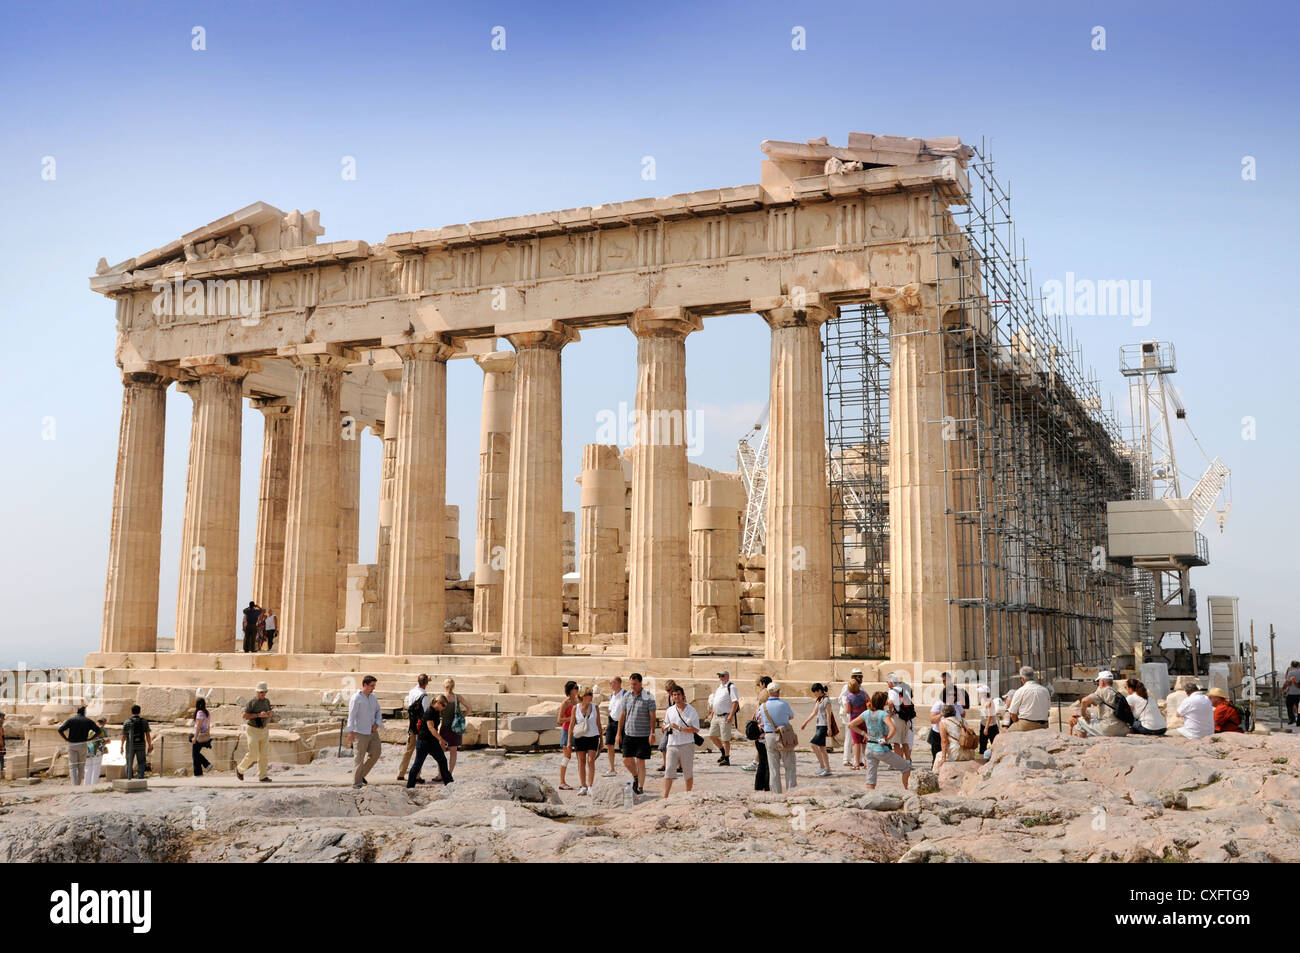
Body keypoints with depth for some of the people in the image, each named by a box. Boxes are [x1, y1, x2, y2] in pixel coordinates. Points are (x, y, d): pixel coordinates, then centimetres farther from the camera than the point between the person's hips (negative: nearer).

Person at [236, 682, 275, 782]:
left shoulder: (267, 701, 7)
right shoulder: (251, 702, -12)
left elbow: (269, 713, 18)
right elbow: (245, 715, -17)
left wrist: (271, 714, -6)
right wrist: (258, 715, -25)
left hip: (264, 730, 6)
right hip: (253, 729, -6)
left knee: (264, 754, 2)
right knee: (253, 754, -8)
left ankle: (262, 776, 6)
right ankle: (239, 769, 16)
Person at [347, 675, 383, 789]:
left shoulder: (373, 697, 11)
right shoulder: (356, 698, -10)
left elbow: (378, 711, 19)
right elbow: (351, 715, -15)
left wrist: (377, 723, 0)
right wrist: (350, 731, -22)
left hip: (372, 731, 7)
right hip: (360, 733, -7)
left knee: (375, 753, 8)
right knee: (359, 757, -3)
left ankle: (361, 774, 24)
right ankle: (356, 782, 4)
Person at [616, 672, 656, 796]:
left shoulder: (648, 697, -6)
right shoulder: (627, 696, 7)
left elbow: (652, 716, -7)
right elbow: (622, 715, 12)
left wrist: (652, 733, -14)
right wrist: (619, 732, 10)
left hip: (643, 735, -4)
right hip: (628, 734, 4)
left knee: (640, 762, -1)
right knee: (626, 760, 1)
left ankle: (640, 787, 9)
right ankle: (635, 777, 29)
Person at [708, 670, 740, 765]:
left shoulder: (731, 687, -10)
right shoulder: (719, 687, 17)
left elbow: (735, 702, -17)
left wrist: (731, 715, -23)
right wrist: (711, 714, 20)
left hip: (725, 717, -9)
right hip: (716, 716, 9)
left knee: (725, 739, -4)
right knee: (712, 735, 10)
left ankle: (727, 759, 5)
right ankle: (723, 753, 26)